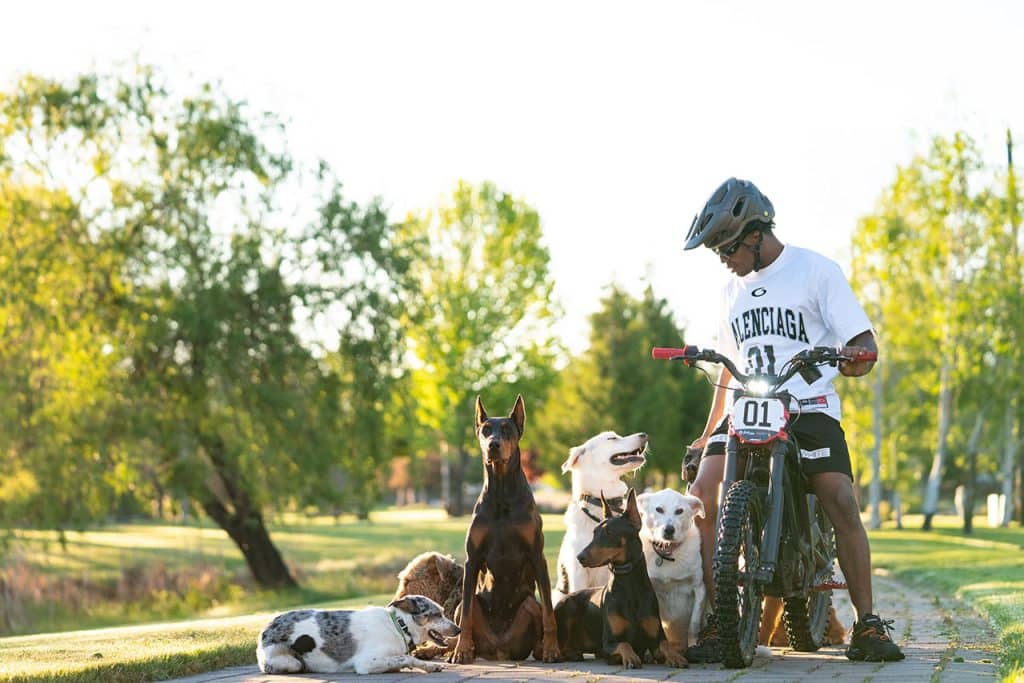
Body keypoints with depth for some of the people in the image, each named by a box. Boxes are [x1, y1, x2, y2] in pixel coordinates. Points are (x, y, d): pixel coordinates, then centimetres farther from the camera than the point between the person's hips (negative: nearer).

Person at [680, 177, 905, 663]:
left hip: (809, 406, -4)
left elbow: (864, 343, -1)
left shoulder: (816, 270, 3)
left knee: (842, 503, -21)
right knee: (703, 496, -18)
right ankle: (717, 620, -14)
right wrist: (708, 434, 24)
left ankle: (867, 625, -10)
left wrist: (854, 358, -25)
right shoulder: (733, 289, 20)